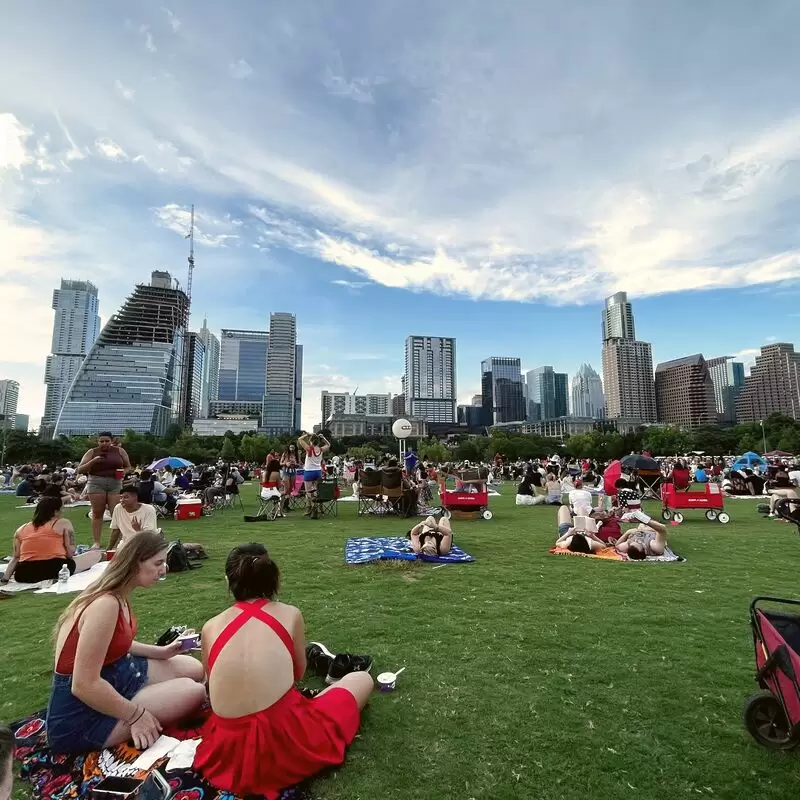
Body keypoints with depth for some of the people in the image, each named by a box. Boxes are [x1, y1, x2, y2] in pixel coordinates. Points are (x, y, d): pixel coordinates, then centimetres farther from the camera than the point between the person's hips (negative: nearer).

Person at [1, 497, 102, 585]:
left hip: (25, 575, 6)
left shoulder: (21, 529, 16)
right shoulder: (63, 523, 3)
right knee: (96, 553, 8)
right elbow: (70, 552, -1)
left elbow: (15, 558, 8)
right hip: (55, 569, -6)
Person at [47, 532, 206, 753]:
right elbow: (84, 685, -30)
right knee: (194, 692, -14)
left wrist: (160, 652, 5)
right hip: (83, 714, -9)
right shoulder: (106, 604, -31)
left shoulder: (117, 596, 0)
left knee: (194, 669, 10)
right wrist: (135, 715, -21)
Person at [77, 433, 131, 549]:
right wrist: (93, 461, -10)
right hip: (96, 483, 0)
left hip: (115, 484, 0)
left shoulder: (119, 451, 8)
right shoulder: (92, 452, 7)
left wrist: (123, 472, -5)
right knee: (97, 513, 2)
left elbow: (128, 467, 17)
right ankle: (96, 542, 9)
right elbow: (80, 469, 5)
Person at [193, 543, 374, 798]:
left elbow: (217, 686, 15)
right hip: (288, 744, -4)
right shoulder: (290, 614, -6)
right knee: (362, 679, 18)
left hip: (228, 751, 4)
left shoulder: (210, 627, 0)